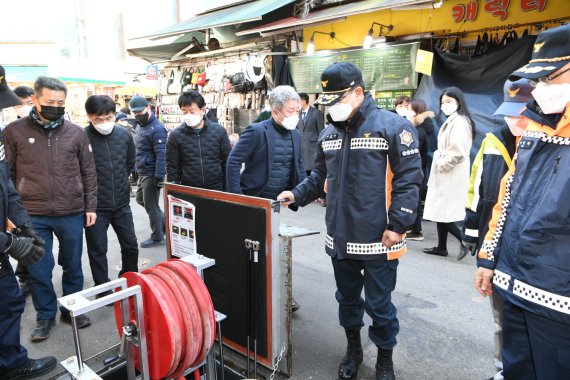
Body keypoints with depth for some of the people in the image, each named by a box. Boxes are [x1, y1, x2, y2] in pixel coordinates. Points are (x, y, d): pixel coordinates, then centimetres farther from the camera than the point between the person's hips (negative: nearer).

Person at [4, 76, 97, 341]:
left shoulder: (75, 132, 1)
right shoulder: (15, 131, -2)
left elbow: (88, 172, 6)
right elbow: (7, 174, 3)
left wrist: (90, 207, 4)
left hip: (72, 214, 1)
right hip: (32, 216, -1)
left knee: (73, 266, 14)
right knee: (39, 270, 9)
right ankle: (45, 316, 29)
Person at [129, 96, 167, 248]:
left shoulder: (157, 129, -17)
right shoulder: (140, 126, 13)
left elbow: (161, 155, -22)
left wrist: (159, 177, -25)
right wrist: (137, 170, 18)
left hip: (151, 174, -10)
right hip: (142, 173, 10)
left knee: (150, 205, 0)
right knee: (141, 199, 20)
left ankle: (157, 237, 15)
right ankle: (164, 221, 31)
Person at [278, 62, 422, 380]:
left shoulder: (393, 126, -11)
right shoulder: (329, 134, 9)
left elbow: (408, 179, -13)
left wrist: (398, 226, -17)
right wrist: (297, 195, 1)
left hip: (377, 241, -6)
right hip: (340, 239, 6)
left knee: (379, 305, 10)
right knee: (347, 298, 21)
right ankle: (353, 349, 45)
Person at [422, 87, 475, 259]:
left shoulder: (458, 121, -14)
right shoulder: (451, 121, 16)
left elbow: (458, 152, -23)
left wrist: (441, 164, -12)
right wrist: (439, 164, 9)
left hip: (451, 175, -10)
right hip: (445, 174, 10)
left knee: (442, 213, -7)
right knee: (440, 212, 12)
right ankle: (441, 247, 20)